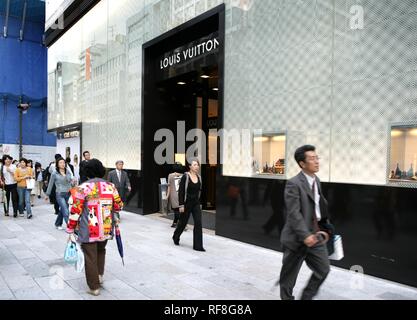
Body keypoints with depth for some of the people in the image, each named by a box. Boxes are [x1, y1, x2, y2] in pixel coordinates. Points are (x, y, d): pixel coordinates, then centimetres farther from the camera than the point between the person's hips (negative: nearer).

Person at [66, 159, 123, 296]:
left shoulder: (82, 188, -11)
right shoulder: (111, 186, 1)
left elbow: (75, 211, -11)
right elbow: (118, 207, 7)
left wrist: (71, 230, -1)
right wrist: (115, 221, 27)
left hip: (89, 232, -4)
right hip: (106, 229, 4)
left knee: (90, 257, 10)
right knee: (101, 251, 29)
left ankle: (94, 287, 19)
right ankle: (99, 275, 30)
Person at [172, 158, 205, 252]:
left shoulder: (199, 178, 4)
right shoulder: (185, 177, -13)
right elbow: (181, 191, -14)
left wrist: (198, 201, 14)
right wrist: (181, 205, -16)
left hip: (196, 204, 4)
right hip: (186, 203, -4)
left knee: (198, 223, -5)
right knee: (183, 222, 13)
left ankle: (198, 245, 0)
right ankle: (176, 237, 41)